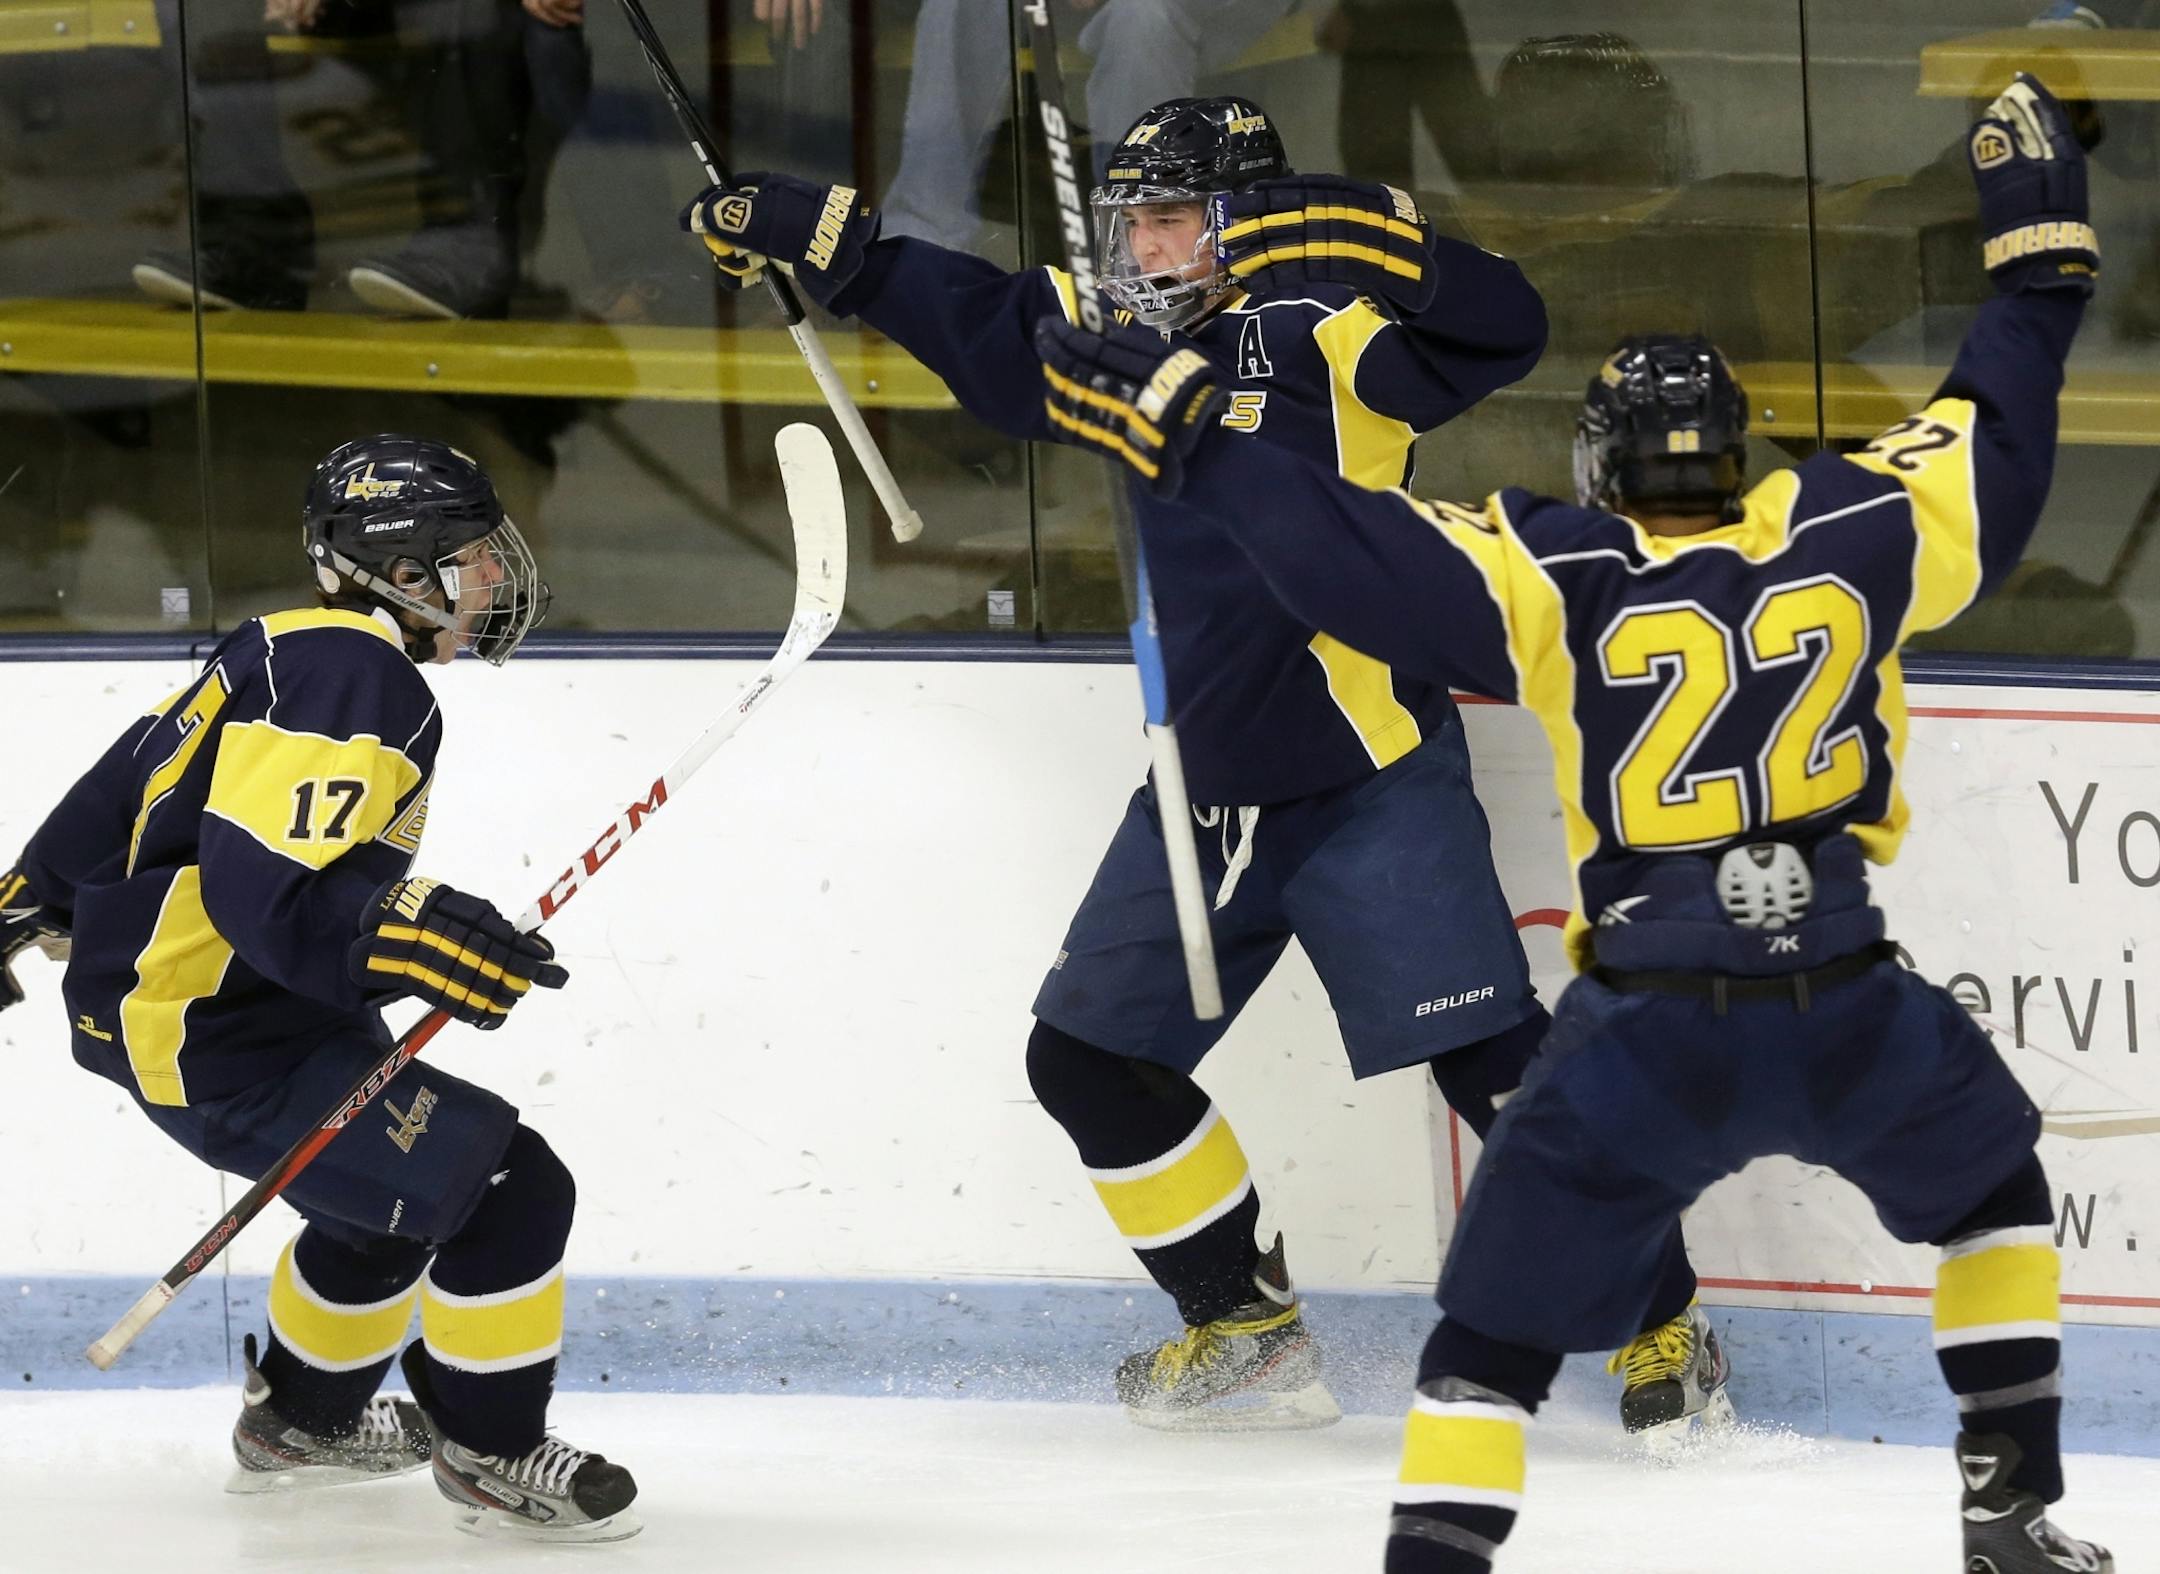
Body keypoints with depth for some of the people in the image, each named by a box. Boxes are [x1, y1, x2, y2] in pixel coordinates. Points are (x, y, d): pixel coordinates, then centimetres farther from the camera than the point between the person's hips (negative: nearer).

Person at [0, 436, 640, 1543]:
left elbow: (134, 780, 22)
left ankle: (300, 1420, 44)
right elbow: (264, 886, -31)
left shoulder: (290, 652, 11)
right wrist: (412, 938, -37)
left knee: (396, 1187, 28)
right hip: (211, 1041, -11)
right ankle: (492, 1455, 5)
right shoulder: (360, 683, -21)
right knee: (509, 1192, -11)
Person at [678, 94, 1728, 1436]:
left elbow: (1502, 331, -26)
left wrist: (1380, 241, -39)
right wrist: (817, 240, 18)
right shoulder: (1128, 337, 9)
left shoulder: (1318, 331, -12)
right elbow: (979, 324, 22)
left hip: (1368, 782, -8)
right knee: (1092, 1057, 10)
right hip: (1205, 789, 8)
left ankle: (1664, 1323, 0)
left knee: (1492, 1060, -11)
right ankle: (1248, 1333, 21)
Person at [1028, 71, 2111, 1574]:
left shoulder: (1562, 579, -2)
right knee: (1987, 1181, 30)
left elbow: (1352, 551, -8)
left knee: (1507, 1308, 8)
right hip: (1850, 1016, 2)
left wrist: (1178, 425, -1)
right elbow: (1995, 452, 17)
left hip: (1645, 1040, -2)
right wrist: (2043, 250, 29)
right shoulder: (1852, 537, 3)